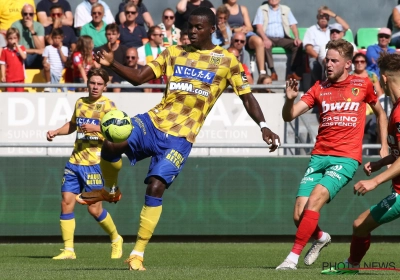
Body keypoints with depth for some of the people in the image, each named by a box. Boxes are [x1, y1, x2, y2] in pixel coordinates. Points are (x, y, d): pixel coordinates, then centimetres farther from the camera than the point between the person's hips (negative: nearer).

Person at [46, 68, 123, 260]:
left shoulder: (107, 105, -6)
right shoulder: (80, 103, 13)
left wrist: (96, 128, -27)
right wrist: (56, 132, 13)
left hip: (95, 163, -6)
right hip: (75, 162, 6)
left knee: (94, 208, -4)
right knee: (66, 202, -3)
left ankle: (115, 239, 22)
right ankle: (68, 250, 2)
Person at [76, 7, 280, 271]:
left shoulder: (227, 60, 3)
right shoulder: (174, 53, 11)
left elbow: (247, 97, 5)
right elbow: (138, 77, 9)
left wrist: (263, 126, -9)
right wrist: (112, 64, -8)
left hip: (180, 137, -3)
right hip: (154, 122, 3)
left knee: (156, 187, -17)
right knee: (111, 144, -25)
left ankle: (138, 254, -6)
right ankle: (110, 191, 9)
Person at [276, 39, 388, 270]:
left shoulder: (363, 85, 4)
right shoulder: (320, 88, 8)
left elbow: (380, 113, 20)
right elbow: (289, 116, 3)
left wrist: (384, 146, 14)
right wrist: (290, 99, -18)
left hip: (346, 158, -4)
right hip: (319, 156, 4)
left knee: (314, 200, -25)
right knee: (299, 216, -6)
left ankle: (293, 258, -22)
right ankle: (321, 238, 28)